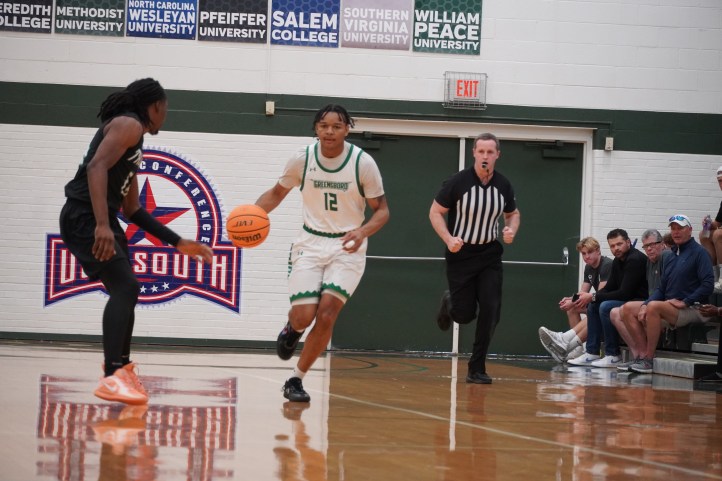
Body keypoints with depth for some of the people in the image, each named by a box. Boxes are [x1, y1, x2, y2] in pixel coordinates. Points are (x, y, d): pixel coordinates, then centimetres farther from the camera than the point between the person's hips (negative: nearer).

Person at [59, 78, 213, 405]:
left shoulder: (133, 138, 23)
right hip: (85, 217, -11)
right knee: (125, 287, -21)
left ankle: (122, 369, 33)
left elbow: (132, 209, 26)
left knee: (125, 291, 20)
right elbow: (96, 166, -24)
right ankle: (112, 378, -29)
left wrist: (178, 243, 26)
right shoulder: (128, 124, -7)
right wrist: (102, 225, -34)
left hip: (99, 220, 11)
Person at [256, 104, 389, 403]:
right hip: (311, 244, 1)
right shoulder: (302, 159, -6)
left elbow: (381, 209, -4)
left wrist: (363, 232, -25)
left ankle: (296, 379, 1)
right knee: (303, 316, -13)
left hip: (347, 248, -1)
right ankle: (292, 329, 27)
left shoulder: (363, 163, -12)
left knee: (327, 314, -17)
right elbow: (277, 193, 11)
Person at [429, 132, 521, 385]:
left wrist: (511, 231, -8)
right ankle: (448, 303, 39)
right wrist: (448, 239, -21)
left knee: (490, 311, -9)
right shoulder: (457, 182, -14)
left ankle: (477, 369, 2)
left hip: (490, 255, 3)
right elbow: (435, 212, -6)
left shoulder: (503, 185, -3)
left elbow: (513, 214, 15)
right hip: (461, 254, -3)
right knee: (465, 314, 0)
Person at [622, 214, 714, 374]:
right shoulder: (672, 257, 20)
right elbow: (661, 288, 19)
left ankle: (649, 359, -30)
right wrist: (645, 305, 1)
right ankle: (642, 354, -14)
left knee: (654, 307, -33)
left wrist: (685, 302, -18)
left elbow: (708, 284, -15)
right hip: (669, 309, 8)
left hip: (692, 310, -8)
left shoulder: (699, 252, -4)